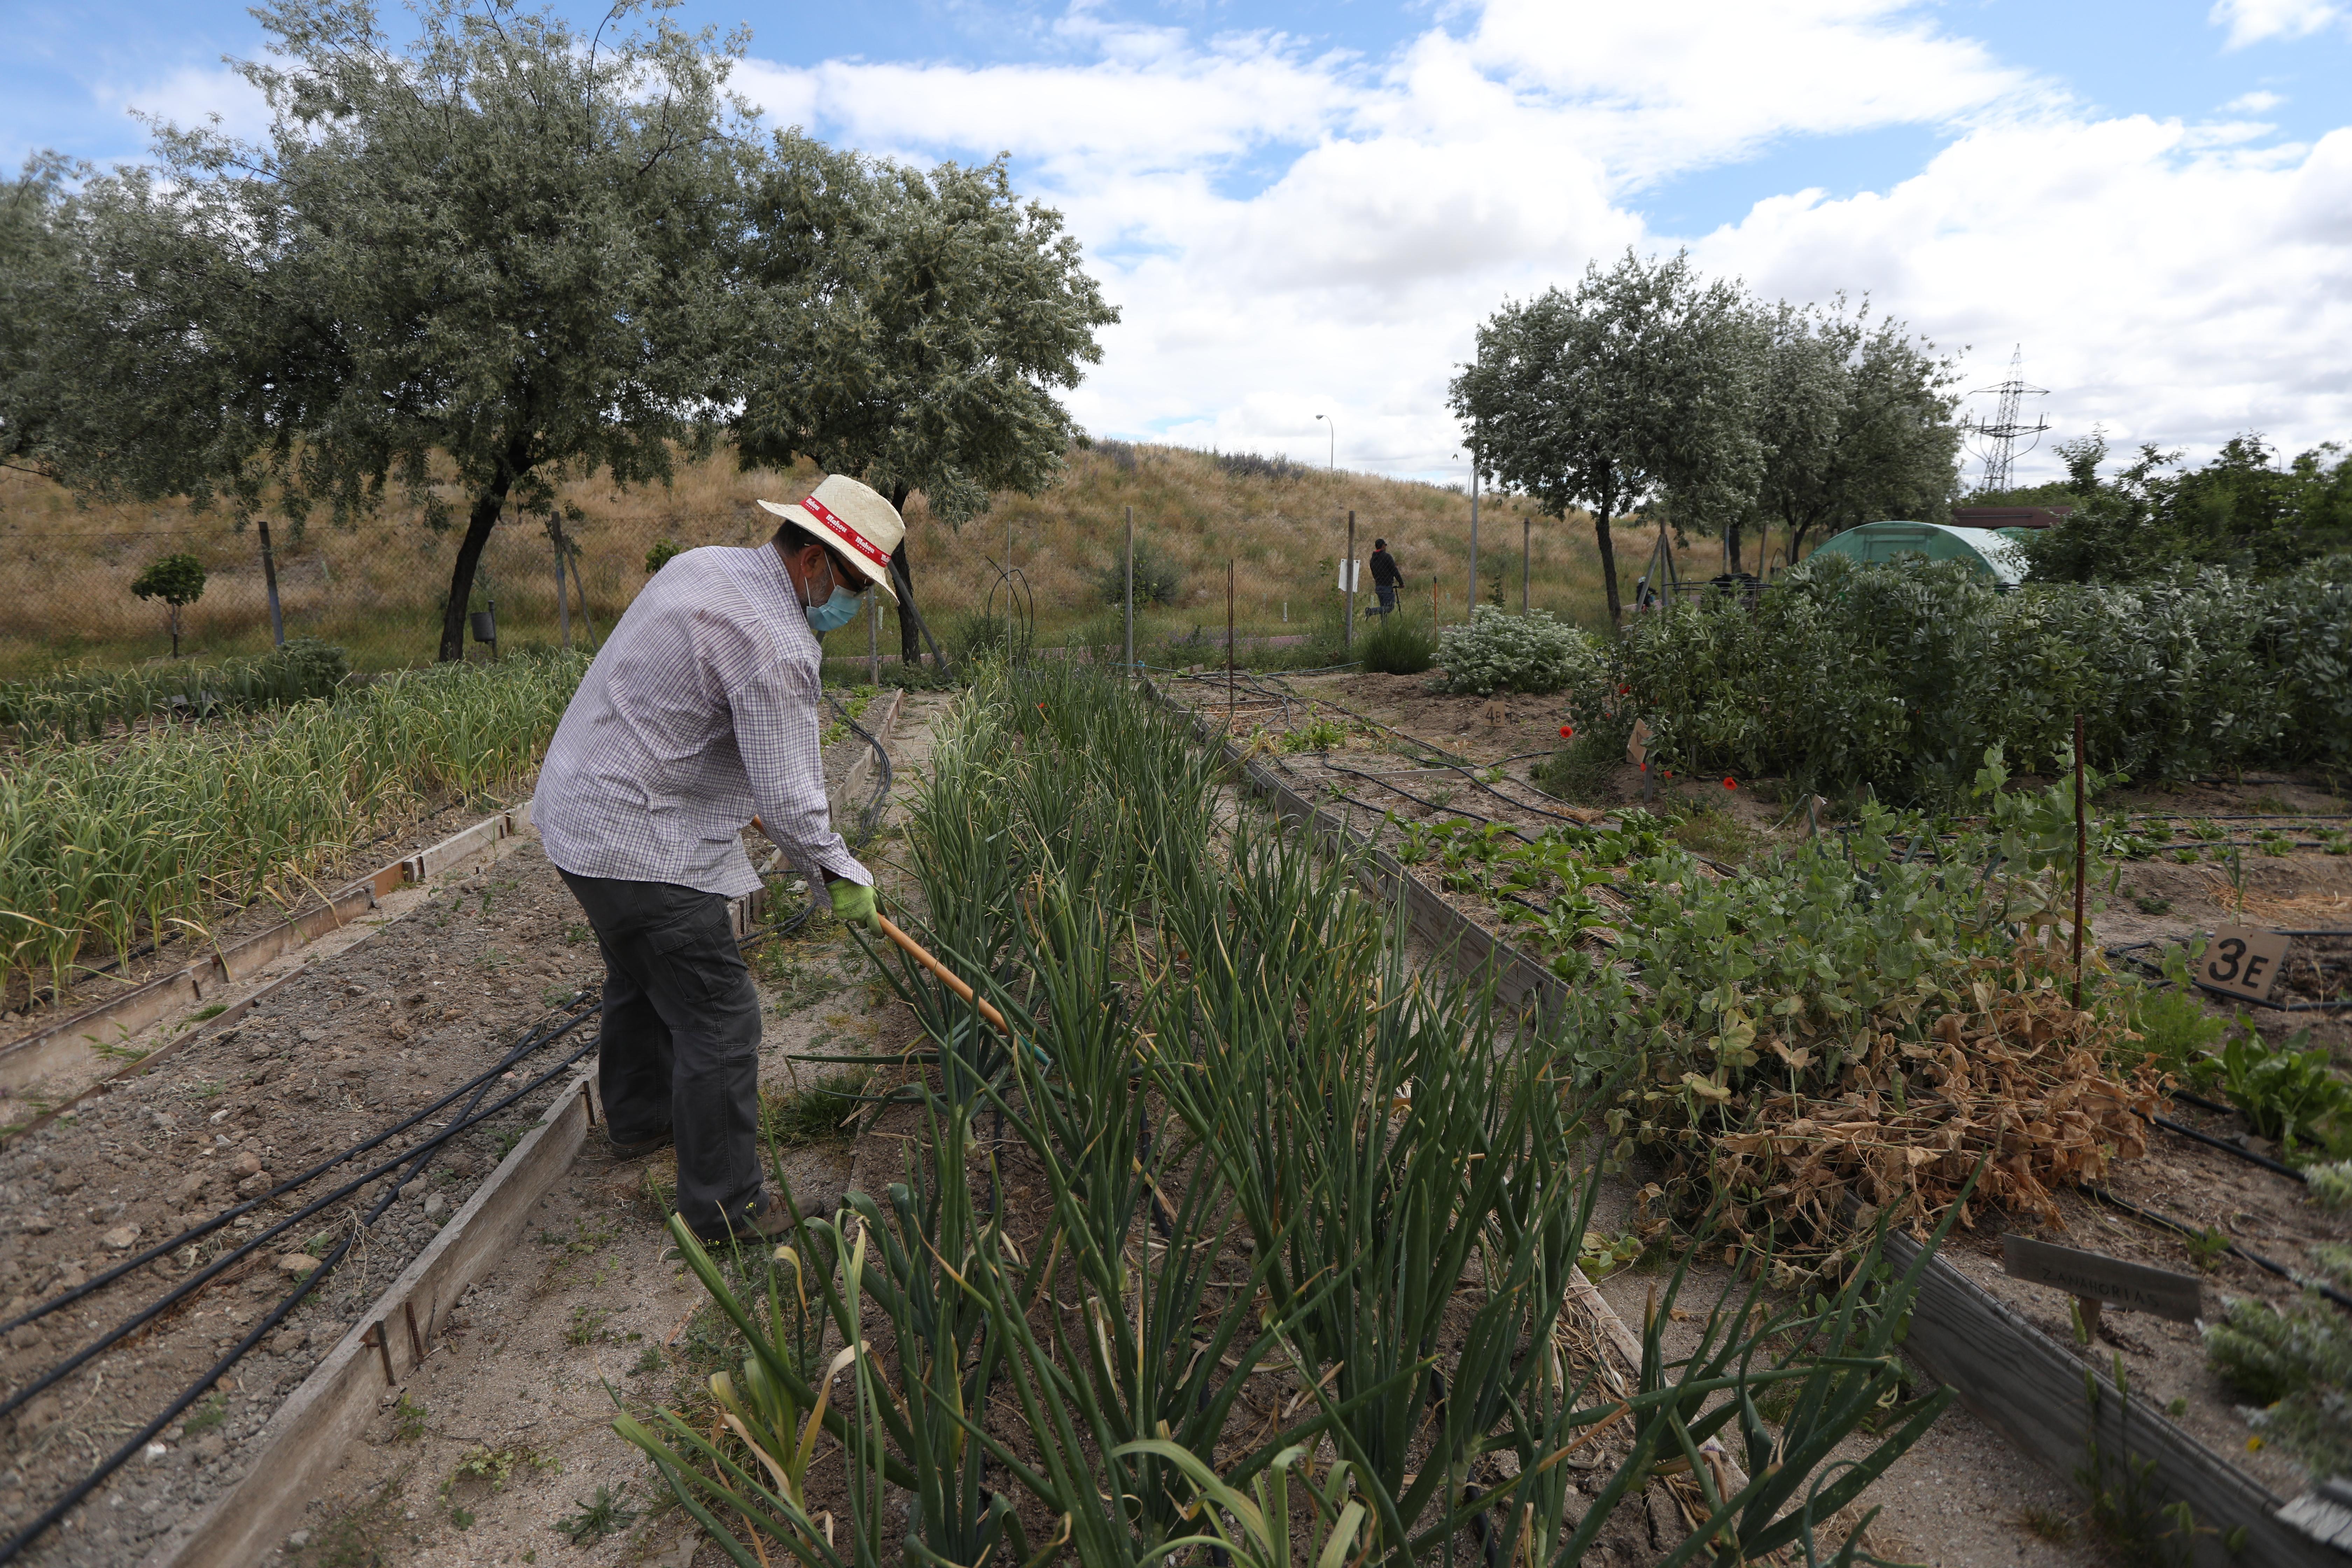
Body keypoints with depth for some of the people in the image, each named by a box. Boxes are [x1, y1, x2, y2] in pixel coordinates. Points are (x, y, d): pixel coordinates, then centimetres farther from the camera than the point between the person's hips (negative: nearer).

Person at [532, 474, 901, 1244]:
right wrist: (842, 875, -7)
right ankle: (724, 1204, 11)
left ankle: (638, 1118, 50)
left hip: (575, 807, 11)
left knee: (641, 977, 29)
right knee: (718, 1017, -1)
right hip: (642, 845, -11)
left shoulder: (702, 564, 7)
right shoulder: (775, 644, -24)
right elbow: (787, 797, -23)